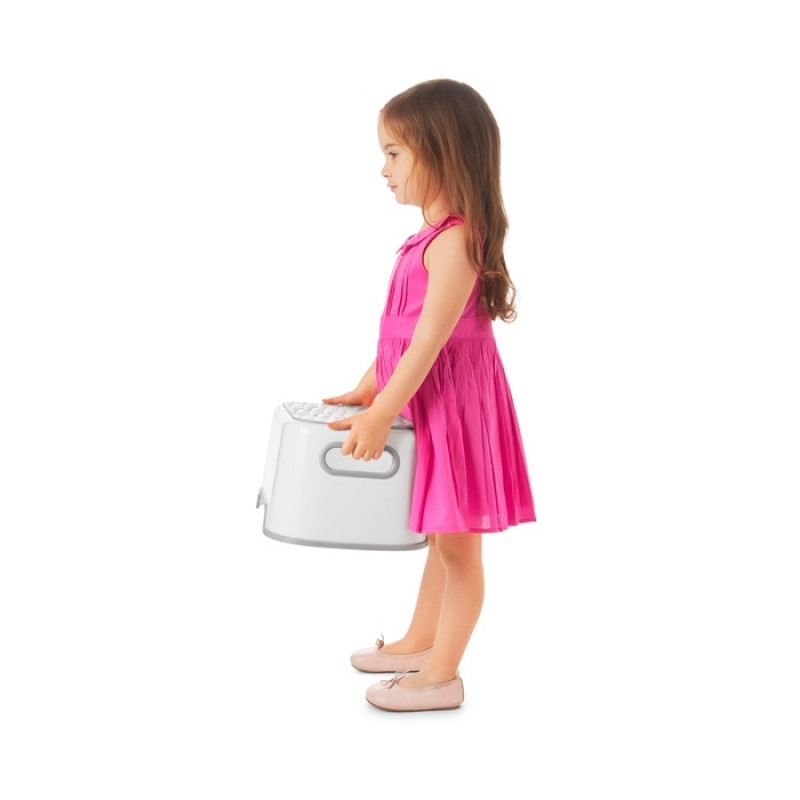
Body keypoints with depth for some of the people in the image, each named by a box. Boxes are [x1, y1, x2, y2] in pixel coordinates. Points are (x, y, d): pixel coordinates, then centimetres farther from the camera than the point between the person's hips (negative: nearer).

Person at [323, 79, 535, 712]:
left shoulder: (455, 240, -19)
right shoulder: (434, 235, 10)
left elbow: (428, 340, -23)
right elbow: (402, 334, 15)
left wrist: (381, 415, -21)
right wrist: (367, 390, 15)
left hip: (455, 403, -10)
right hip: (426, 404, 10)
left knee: (457, 545, 3)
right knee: (439, 538, 21)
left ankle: (443, 676, 16)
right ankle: (419, 643, 37)